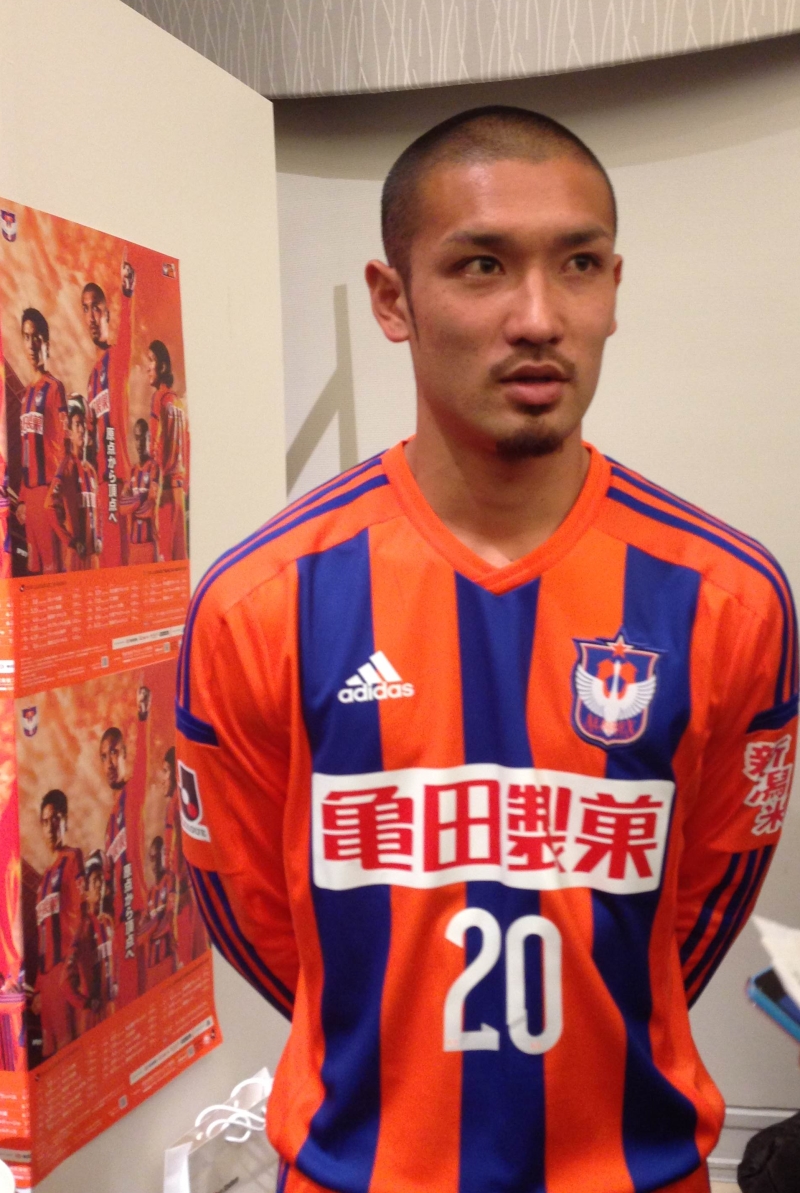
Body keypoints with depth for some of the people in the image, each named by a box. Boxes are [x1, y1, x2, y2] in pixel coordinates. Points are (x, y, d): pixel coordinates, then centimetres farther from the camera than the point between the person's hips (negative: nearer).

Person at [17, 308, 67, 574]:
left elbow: (62, 446, -10)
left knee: (51, 564, -7)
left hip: (47, 488, -8)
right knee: (33, 565, 10)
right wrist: (21, 499, 16)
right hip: (29, 491, 8)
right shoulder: (25, 394, 17)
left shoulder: (55, 388, -6)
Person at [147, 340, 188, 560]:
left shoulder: (161, 399, -10)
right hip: (179, 483, 8)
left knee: (166, 536, -7)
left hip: (167, 483, -8)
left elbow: (160, 447, -16)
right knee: (178, 543, 8)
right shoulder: (178, 401, 14)